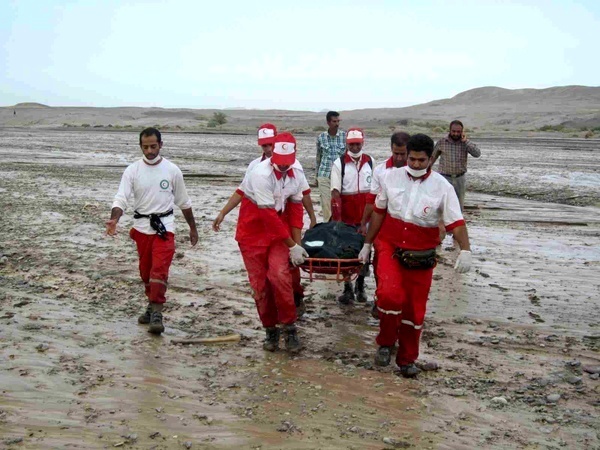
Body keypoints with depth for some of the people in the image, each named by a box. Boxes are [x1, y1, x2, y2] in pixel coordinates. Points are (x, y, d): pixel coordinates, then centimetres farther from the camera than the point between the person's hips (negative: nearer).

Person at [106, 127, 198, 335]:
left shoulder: (172, 170, -1)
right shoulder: (132, 170, -2)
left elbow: (184, 202, 9)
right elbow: (121, 198, -10)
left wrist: (193, 228, 14)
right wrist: (114, 219, -29)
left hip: (164, 227, -2)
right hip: (141, 228, 3)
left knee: (159, 270, -15)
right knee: (145, 272, 14)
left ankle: (156, 313, -14)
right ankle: (153, 304, 34)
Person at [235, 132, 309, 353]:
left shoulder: (297, 175, -5)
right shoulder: (261, 175, -25)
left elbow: (295, 209, 2)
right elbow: (269, 216, -24)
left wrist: (297, 243, -6)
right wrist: (292, 246, -19)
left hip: (279, 231, 3)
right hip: (253, 232, -3)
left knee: (280, 276, -16)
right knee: (260, 284, 1)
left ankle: (289, 328, -3)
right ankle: (270, 329, 18)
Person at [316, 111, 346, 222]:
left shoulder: (345, 136, -1)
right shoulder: (321, 137, 2)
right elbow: (318, 157, 12)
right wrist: (317, 175, 15)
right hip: (324, 176, 1)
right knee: (326, 204, 2)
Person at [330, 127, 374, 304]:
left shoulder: (370, 162, 5)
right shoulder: (339, 163, -6)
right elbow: (335, 192, -11)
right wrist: (337, 217, -17)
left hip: (366, 215, 3)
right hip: (346, 215, -3)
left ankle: (360, 287, 21)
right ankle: (348, 289, 11)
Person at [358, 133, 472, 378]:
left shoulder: (442, 186, -7)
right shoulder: (392, 177, -1)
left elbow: (456, 222, -11)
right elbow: (378, 212, 10)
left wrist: (465, 250, -27)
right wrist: (367, 244, 14)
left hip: (421, 256, 0)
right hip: (390, 247, 0)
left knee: (415, 309, 7)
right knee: (390, 294, -23)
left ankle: (407, 359, 27)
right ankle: (386, 342, 3)